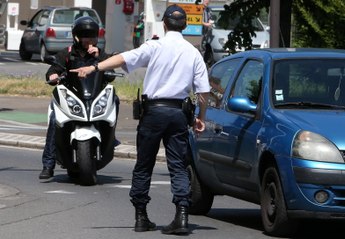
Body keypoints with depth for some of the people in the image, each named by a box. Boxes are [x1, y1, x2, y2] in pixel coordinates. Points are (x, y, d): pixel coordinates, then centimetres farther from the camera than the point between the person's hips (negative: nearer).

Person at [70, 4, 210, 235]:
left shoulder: (155, 47, -4)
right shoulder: (193, 52, 4)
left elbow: (124, 58, -16)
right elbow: (203, 90, 3)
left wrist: (94, 67, -21)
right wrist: (201, 117, 14)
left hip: (154, 110, -2)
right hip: (178, 112, 2)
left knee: (144, 165, 9)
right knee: (178, 166, 3)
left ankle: (141, 216, 11)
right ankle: (182, 216, -10)